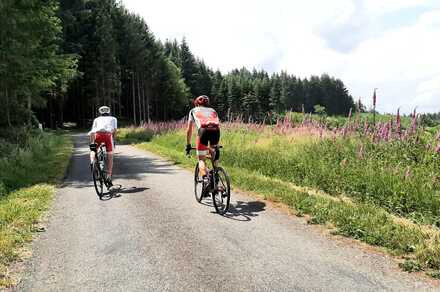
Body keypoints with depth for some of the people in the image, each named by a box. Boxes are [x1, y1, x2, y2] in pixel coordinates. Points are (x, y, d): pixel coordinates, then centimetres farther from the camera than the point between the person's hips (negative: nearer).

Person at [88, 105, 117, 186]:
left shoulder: (97, 119, 30)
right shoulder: (113, 119, 29)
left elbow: (92, 132, 17)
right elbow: (115, 130, 11)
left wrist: (91, 143, 17)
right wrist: (113, 140, 16)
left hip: (98, 134, 1)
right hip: (108, 134, -1)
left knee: (93, 150, 25)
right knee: (110, 156, 8)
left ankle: (92, 161, -7)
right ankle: (109, 177, 2)